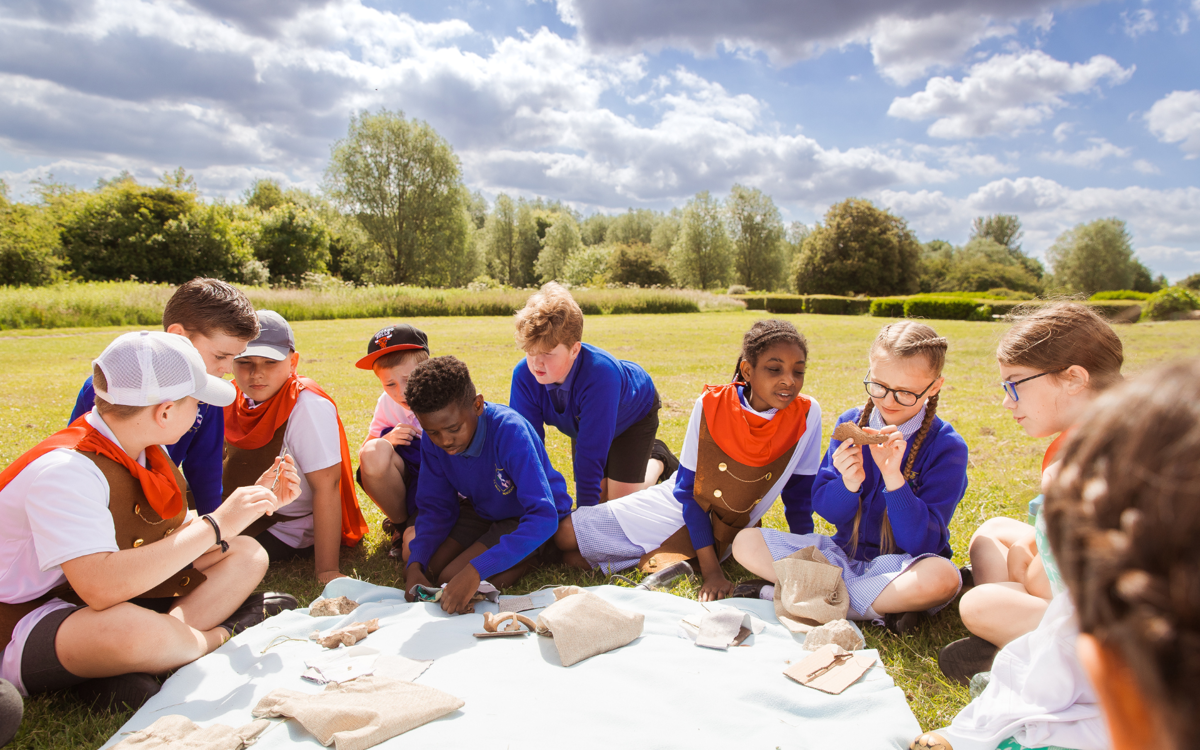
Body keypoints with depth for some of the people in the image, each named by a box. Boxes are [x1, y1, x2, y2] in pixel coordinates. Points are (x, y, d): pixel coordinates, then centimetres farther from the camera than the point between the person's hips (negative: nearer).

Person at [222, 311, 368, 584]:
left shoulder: (308, 405, -25)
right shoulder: (235, 396, -2)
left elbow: (326, 487, -27)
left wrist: (327, 571, -29)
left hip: (288, 532, -7)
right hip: (242, 517, 7)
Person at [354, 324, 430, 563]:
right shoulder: (387, 404, -2)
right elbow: (363, 457, 5)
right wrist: (387, 440, -16)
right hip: (407, 480, 4)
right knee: (375, 453, -28)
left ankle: (411, 530, 8)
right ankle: (400, 524, -5)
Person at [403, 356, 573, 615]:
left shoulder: (510, 431, -35)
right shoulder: (433, 440, -16)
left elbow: (544, 516, -40)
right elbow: (436, 506, -3)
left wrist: (476, 570, -46)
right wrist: (415, 565, -21)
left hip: (526, 517, -6)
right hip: (481, 510, 6)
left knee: (452, 578, -20)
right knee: (427, 569, -11)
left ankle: (528, 558, 3)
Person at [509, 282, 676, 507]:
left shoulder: (600, 373, -47)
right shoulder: (524, 375, -33)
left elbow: (590, 452, -45)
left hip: (634, 411, -4)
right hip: (585, 419, 4)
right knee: (598, 495, 4)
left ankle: (657, 460, 21)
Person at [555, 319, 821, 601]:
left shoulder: (806, 414, -18)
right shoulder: (711, 404, -19)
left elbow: (799, 497, -5)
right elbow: (688, 489, -15)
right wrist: (711, 571, -20)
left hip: (722, 533, -1)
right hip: (677, 508, 1)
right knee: (566, 536, 1)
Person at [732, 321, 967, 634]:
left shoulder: (947, 446, -11)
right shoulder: (852, 423, -1)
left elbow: (921, 543, -18)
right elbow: (824, 507, -1)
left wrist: (894, 479, -30)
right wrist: (848, 485, -23)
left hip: (902, 565, -3)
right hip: (844, 554, 4)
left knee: (942, 578, -39)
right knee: (746, 542, -13)